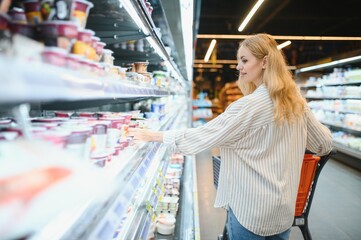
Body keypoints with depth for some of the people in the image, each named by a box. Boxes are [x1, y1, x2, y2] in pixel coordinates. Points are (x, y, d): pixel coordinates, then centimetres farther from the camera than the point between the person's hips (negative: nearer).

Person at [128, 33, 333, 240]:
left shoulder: (250, 105, -22)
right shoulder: (295, 102, 0)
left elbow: (202, 136, -19)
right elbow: (325, 143, 10)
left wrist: (152, 136, -10)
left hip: (250, 210, -6)